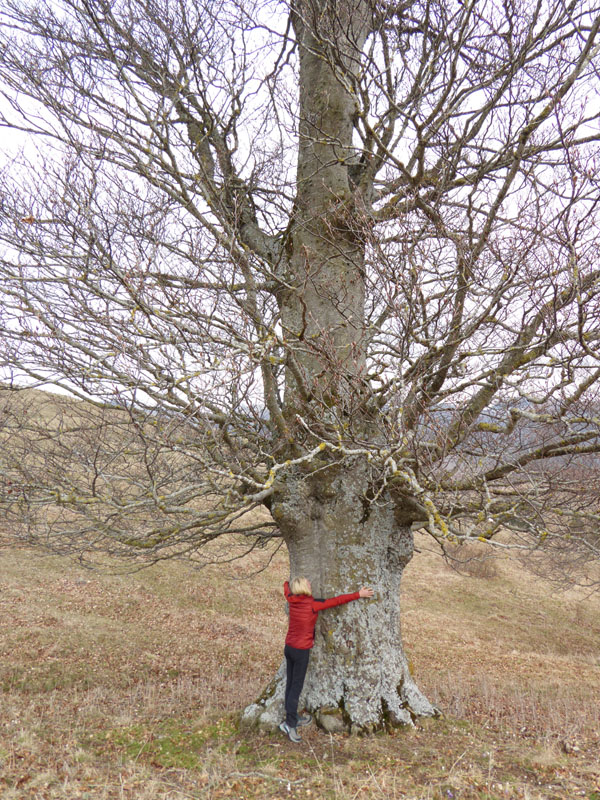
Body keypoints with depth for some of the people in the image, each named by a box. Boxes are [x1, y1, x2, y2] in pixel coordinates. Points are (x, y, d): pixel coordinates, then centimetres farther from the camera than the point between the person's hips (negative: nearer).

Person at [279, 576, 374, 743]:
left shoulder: (292, 601, -3)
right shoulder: (312, 605, -20)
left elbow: (286, 587, 20)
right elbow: (336, 601, -14)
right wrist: (358, 594, -7)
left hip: (289, 647, 7)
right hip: (301, 651, -7)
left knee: (290, 684, 15)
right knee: (296, 687, 2)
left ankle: (294, 718, 29)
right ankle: (289, 723, 5)